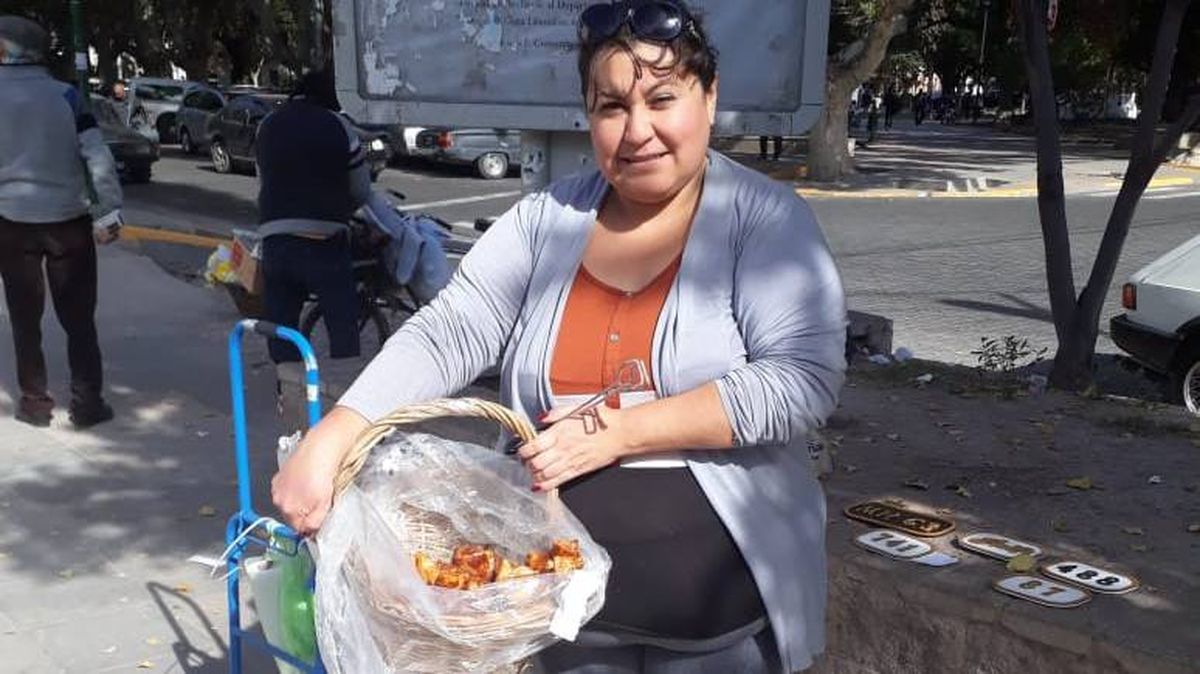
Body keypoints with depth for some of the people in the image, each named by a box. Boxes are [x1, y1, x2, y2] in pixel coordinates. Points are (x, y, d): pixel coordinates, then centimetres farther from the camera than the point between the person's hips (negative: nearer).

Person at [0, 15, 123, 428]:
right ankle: (87, 403, 9)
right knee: (79, 319, 8)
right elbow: (98, 157, -8)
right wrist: (110, 212, -5)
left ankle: (35, 403, 15)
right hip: (69, 222, 1)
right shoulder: (65, 95, -1)